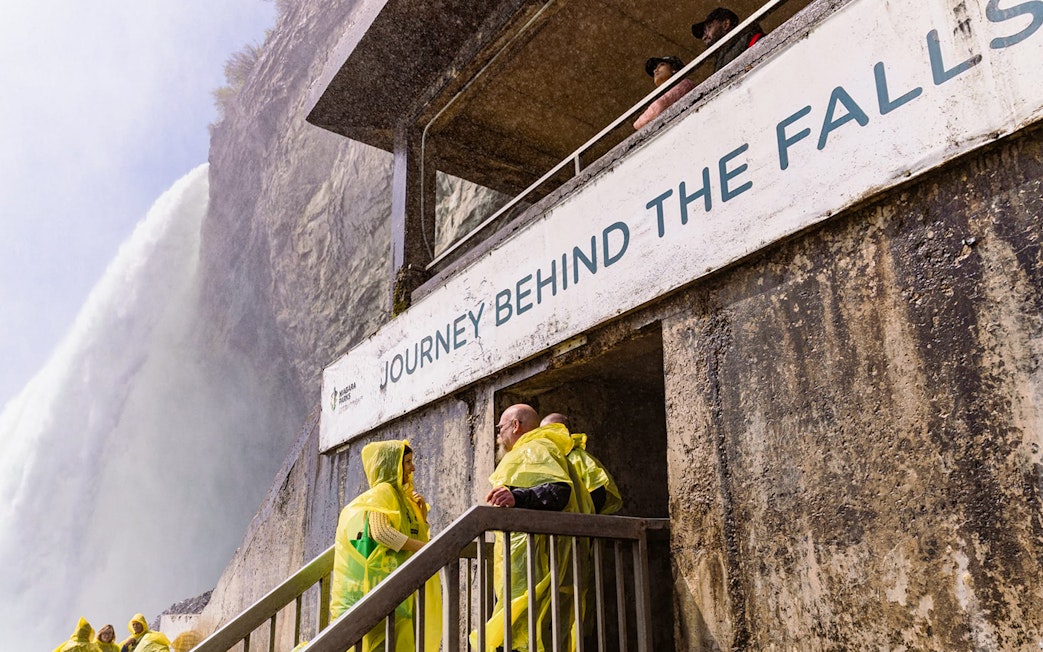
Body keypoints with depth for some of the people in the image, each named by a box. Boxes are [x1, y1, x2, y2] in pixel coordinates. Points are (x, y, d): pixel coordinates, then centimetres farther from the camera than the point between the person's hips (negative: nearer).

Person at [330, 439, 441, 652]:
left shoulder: (401, 495, 20)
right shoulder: (383, 491, -5)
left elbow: (416, 534, 24)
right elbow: (380, 531, -21)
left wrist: (422, 512, 7)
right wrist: (425, 547, -19)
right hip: (385, 578, -9)